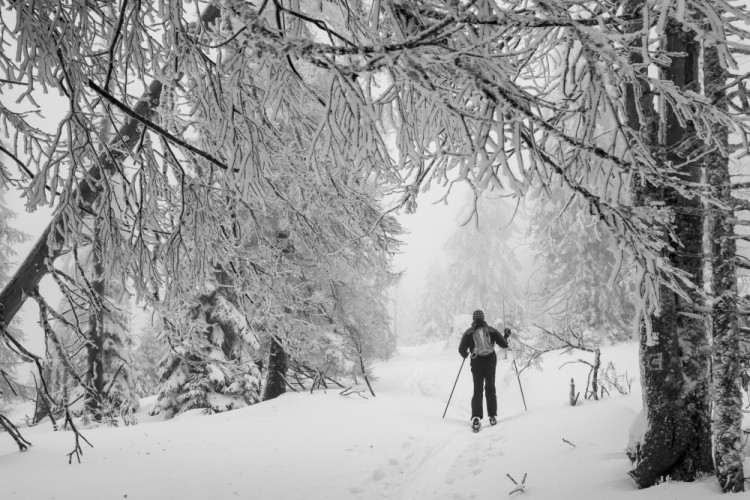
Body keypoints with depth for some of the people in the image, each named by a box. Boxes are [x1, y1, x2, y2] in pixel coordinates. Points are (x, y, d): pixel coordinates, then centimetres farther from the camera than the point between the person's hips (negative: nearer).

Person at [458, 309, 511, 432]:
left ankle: (476, 418, -13)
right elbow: (504, 344, 1)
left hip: (476, 363, -1)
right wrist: (506, 336, 20)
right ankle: (492, 416, 13)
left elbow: (461, 350, -5)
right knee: (490, 388, 15)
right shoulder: (491, 330, 0)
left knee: (477, 390, 3)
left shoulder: (469, 332, -1)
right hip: (490, 362, 1)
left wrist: (465, 355, 16)